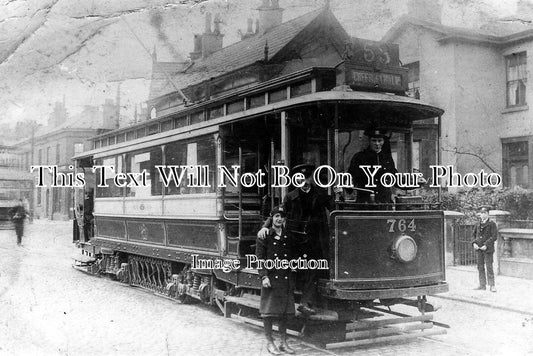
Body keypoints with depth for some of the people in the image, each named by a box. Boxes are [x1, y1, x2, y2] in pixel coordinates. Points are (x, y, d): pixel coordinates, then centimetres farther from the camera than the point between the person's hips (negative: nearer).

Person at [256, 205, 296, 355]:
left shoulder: (288, 237, 12)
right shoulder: (265, 235, -1)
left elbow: (292, 258, 15)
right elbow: (259, 257, -5)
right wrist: (264, 276, -15)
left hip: (286, 279, 4)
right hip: (270, 278, -4)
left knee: (284, 311, 10)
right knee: (269, 311, 1)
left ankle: (284, 343, 19)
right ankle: (269, 342, 11)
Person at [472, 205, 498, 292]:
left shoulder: (492, 224, -4)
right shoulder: (478, 224, 12)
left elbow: (494, 236, -9)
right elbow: (473, 235, 18)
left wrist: (486, 245, -16)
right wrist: (474, 243, 0)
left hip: (488, 249, -5)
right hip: (478, 249, 5)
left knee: (489, 267, -5)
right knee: (480, 267, 6)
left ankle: (492, 285, 1)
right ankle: (482, 285, 12)